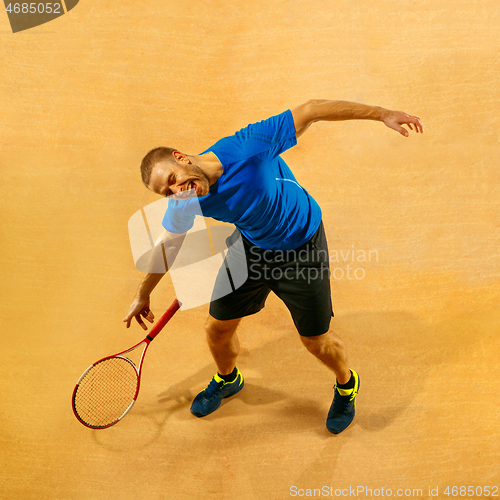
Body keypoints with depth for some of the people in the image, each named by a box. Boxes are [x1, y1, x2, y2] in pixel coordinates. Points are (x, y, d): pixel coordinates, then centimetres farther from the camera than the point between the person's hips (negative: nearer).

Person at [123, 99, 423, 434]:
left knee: (317, 341, 5)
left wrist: (382, 114, -28)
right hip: (252, 247, 4)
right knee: (218, 329, 10)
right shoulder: (185, 204, -18)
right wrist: (143, 295, 14)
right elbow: (168, 244, 2)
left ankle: (346, 384, 42)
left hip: (301, 248, -4)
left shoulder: (247, 148, -35)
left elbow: (310, 111, -28)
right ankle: (227, 379, 47)